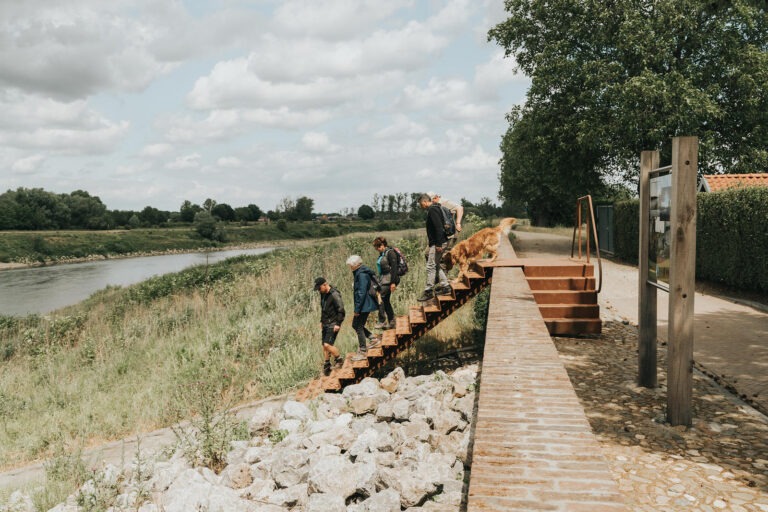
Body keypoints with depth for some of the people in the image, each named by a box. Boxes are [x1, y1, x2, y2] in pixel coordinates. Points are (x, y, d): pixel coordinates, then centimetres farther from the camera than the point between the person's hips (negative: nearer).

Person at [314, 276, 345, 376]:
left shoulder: (335, 295, -18)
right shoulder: (323, 294, 9)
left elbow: (341, 310, -18)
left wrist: (338, 324, -19)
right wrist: (321, 321, 19)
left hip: (333, 325, -8)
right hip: (325, 324, 9)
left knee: (327, 344, -17)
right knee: (324, 346, 10)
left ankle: (339, 360, 3)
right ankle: (326, 367, 21)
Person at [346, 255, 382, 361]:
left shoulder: (362, 275, -19)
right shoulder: (359, 273, 12)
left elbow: (362, 293, -23)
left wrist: (357, 309, -20)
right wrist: (357, 308, 20)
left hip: (364, 305, -10)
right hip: (365, 305, 10)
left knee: (359, 327, -2)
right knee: (355, 324, 17)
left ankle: (363, 352, 5)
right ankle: (373, 339, 23)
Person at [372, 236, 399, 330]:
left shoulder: (390, 252, -13)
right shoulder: (382, 254, 14)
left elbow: (394, 268, -18)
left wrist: (393, 282, -21)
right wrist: (379, 281, 21)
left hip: (389, 279, -10)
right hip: (383, 279, 10)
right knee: (386, 300, 10)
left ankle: (382, 321, -9)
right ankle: (391, 322, 16)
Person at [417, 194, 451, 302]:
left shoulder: (433, 210, -14)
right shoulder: (433, 209, 18)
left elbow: (438, 227, -23)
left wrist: (438, 244, -24)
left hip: (438, 243, -11)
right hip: (436, 243, 11)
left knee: (431, 266, -7)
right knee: (436, 265, 17)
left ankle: (428, 291, -3)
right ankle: (445, 285, 19)